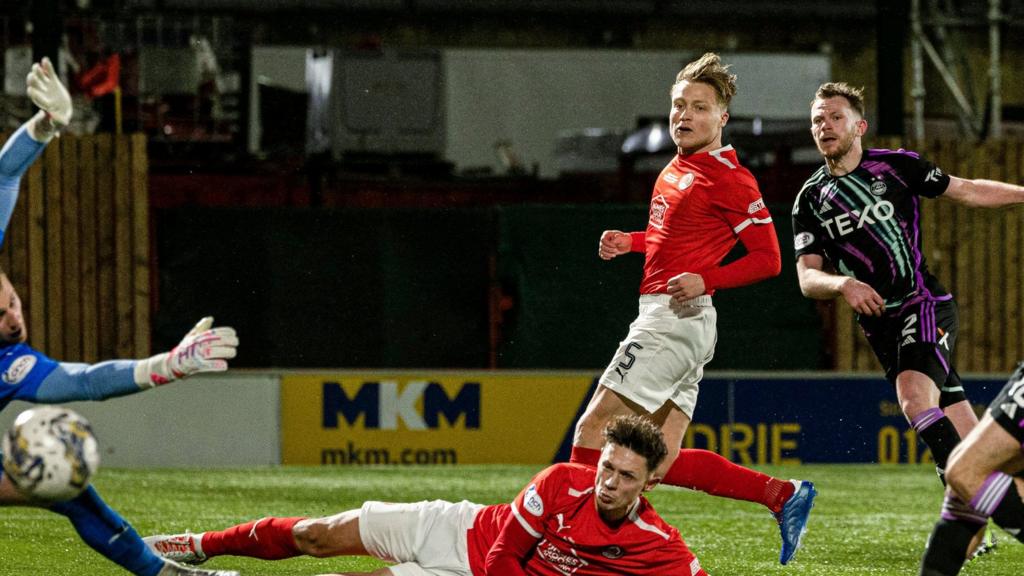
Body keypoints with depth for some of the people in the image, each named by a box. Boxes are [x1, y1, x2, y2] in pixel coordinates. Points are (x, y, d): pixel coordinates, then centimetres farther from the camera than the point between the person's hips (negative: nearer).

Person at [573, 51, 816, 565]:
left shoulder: (728, 178, -10)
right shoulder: (677, 169, 18)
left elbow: (767, 258, -11)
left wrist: (705, 280, -23)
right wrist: (628, 242, 16)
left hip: (676, 318, -10)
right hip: (660, 319, 10)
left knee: (592, 430, -10)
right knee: (663, 461, 5)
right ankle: (783, 496, 7)